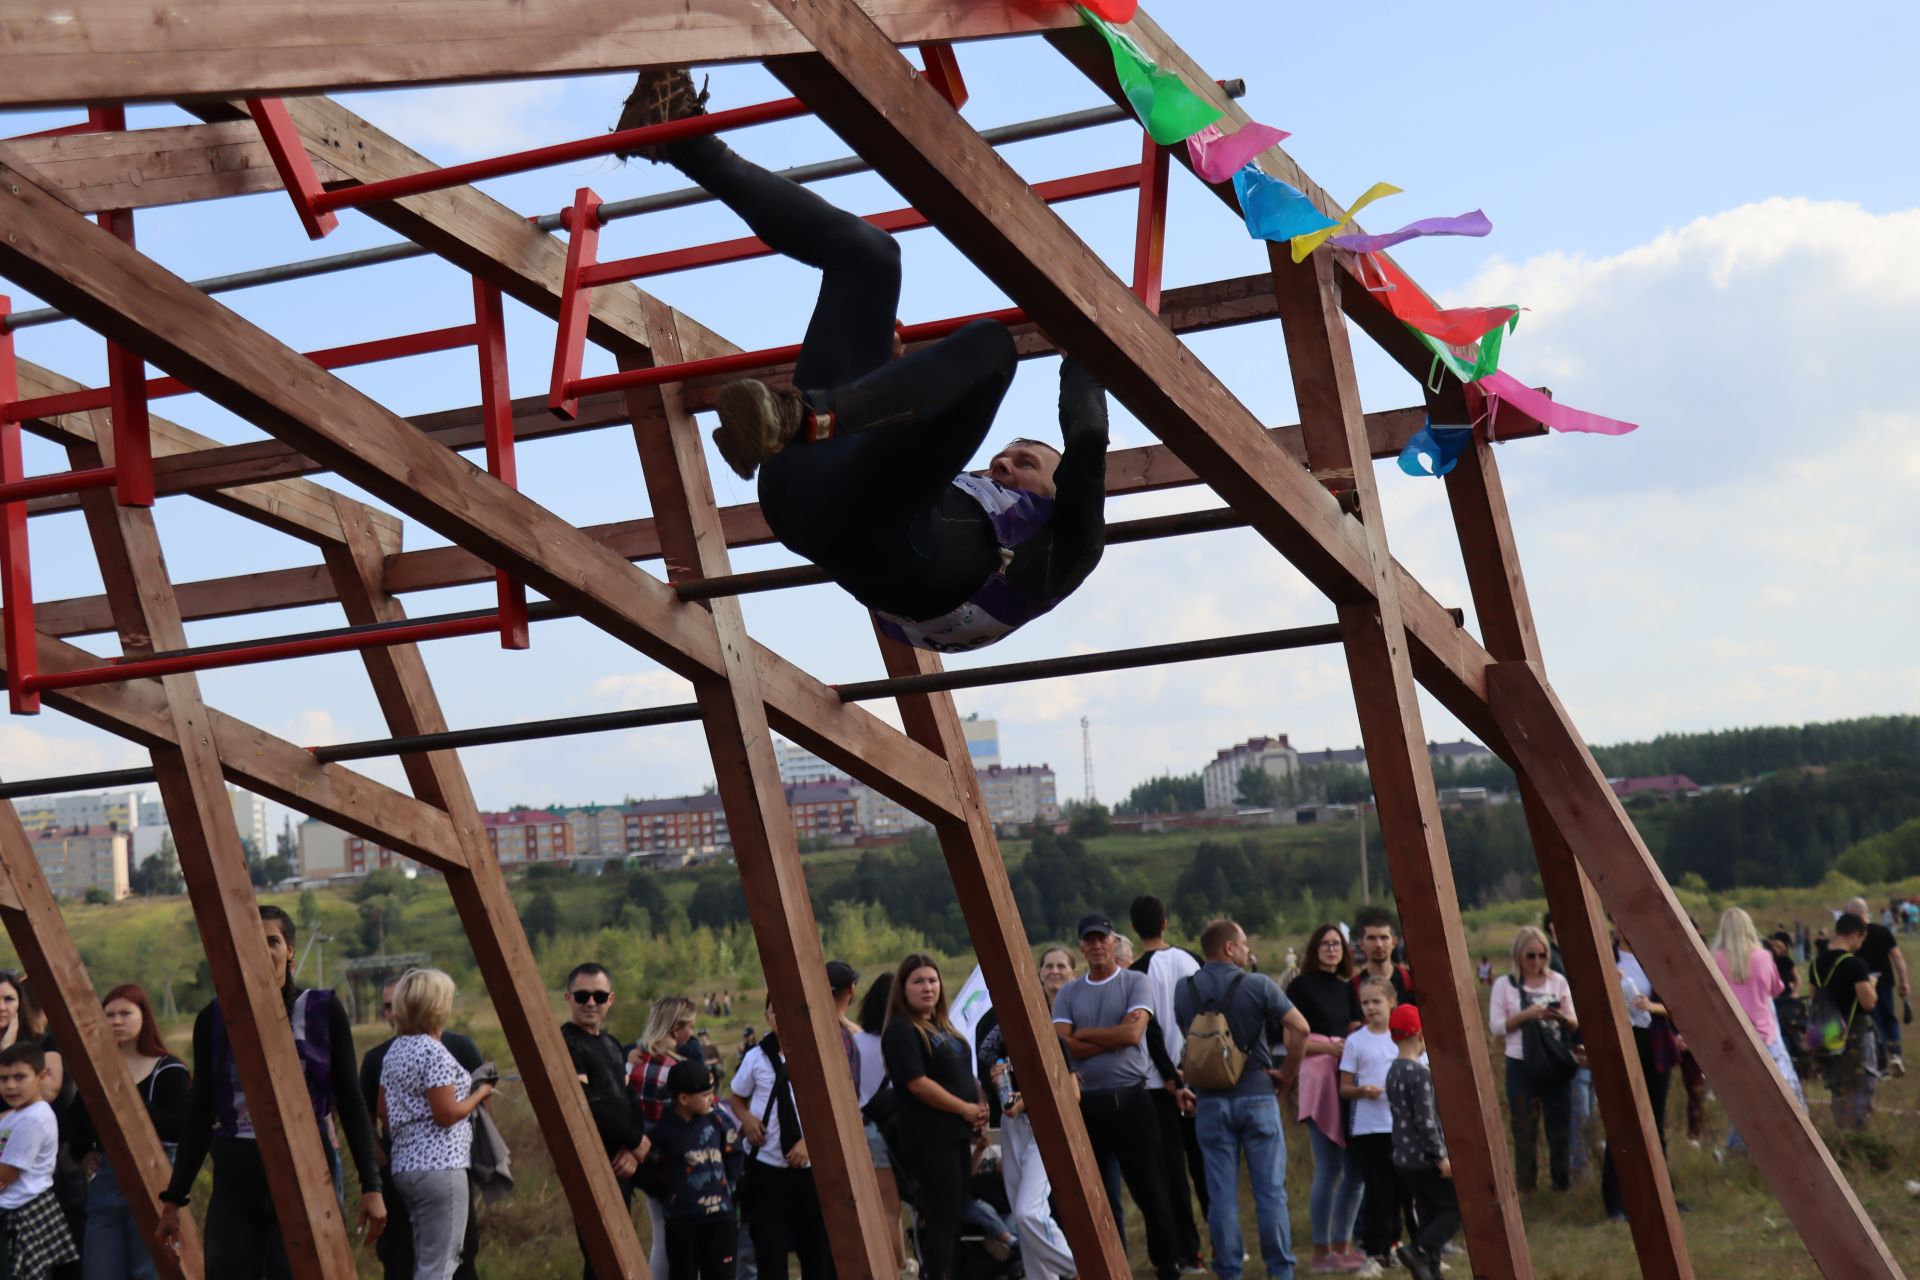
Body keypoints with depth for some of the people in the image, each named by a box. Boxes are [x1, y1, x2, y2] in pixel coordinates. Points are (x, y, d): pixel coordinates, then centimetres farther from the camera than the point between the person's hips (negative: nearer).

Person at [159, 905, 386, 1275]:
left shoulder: (323, 1011, 1)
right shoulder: (214, 1019, 6)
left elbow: (351, 1104, 1)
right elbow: (200, 1116, 11)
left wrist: (371, 1185, -5)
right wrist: (174, 1197, 9)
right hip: (235, 1183, 2)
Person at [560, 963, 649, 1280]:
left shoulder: (612, 1045, 18)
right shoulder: (567, 1043, -10)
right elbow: (586, 1108, -18)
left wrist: (632, 1150, -4)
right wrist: (636, 1141, -8)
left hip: (621, 1163, 8)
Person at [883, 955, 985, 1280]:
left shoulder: (944, 1028, 17)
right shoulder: (901, 1031, -10)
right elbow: (917, 1083, -18)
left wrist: (980, 1106, 6)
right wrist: (965, 1108, -12)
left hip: (957, 1134, 9)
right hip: (930, 1138, -9)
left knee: (954, 1215, 10)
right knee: (942, 1217, -10)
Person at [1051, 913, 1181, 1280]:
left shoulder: (1135, 983, 1)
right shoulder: (1067, 994, 8)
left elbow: (1132, 1032, -13)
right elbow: (1063, 1047, -5)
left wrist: (1083, 1034, -4)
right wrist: (1114, 1038, -10)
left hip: (1130, 1099, -3)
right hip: (1086, 1103, 3)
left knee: (1150, 1191, 0)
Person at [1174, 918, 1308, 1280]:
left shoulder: (1183, 991, 3)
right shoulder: (1257, 985, -7)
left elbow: (1186, 1042, 12)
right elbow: (1299, 1027, -14)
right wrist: (1288, 1073, -4)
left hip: (1209, 1100, 2)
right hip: (1256, 1094, -2)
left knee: (1221, 1193, 5)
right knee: (1270, 1189, 4)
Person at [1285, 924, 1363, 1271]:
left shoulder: (1346, 987, 18)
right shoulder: (1301, 986, -1)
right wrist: (1329, 1047, -16)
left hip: (1350, 1079, 7)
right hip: (1318, 1077, -7)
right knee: (1329, 1171, -7)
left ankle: (1342, 1245, 16)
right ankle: (1321, 1251, 1)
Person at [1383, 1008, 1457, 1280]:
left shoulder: (1393, 1072, 10)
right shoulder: (1419, 1073, -17)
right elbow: (1425, 1119, -20)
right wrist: (1441, 1156, -17)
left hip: (1403, 1158, 9)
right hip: (1425, 1157, -9)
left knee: (1429, 1215, 13)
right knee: (1456, 1206, 0)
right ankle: (1419, 1250, -13)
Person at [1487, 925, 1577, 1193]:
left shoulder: (1557, 981, 5)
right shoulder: (1505, 985, 0)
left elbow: (1574, 1025, 7)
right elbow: (1496, 1026, -6)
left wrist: (1561, 1017, -15)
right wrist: (1526, 1015, -17)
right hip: (1521, 1065, -2)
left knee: (1560, 1122, 6)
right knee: (1525, 1126, 1)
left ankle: (1561, 1178, 19)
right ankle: (1526, 1182, 9)